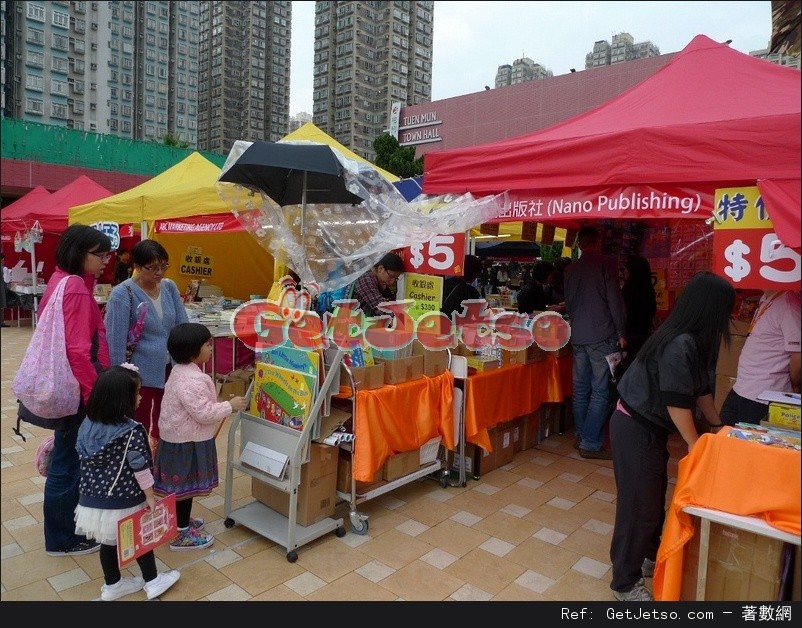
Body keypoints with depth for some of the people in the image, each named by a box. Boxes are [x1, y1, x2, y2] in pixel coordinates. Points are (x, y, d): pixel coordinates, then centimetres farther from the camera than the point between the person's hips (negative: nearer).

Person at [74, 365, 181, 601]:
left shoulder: (88, 423, -2)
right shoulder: (132, 431, -24)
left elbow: (82, 456, 9)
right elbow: (140, 468, -20)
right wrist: (150, 496, -8)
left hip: (93, 499, 6)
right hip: (124, 501, -6)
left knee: (108, 542, 22)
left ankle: (112, 585, 38)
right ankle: (152, 582, 30)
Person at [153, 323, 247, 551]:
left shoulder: (180, 371, 6)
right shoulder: (192, 380, -28)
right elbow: (204, 413, -29)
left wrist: (219, 404, 15)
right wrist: (230, 406, -18)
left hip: (180, 437, 10)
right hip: (187, 442, -10)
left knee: (182, 486, 24)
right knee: (185, 486, 3)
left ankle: (182, 521, 41)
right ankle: (181, 535, 16)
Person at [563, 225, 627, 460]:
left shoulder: (571, 269, 11)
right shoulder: (606, 263, -5)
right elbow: (615, 299, -8)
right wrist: (621, 332, -1)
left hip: (578, 336, 6)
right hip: (602, 336, -6)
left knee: (581, 388, 13)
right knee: (601, 392, -3)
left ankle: (581, 435, 22)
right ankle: (591, 443, -2)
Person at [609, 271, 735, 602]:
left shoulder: (691, 339, 5)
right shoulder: (681, 345, -26)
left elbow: (700, 388, 16)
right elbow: (677, 402, -22)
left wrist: (717, 425, 23)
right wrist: (694, 445, -10)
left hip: (648, 426, 10)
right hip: (635, 428, -10)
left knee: (654, 496, 22)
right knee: (639, 503, 0)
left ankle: (649, 558, 42)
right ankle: (625, 582, 16)